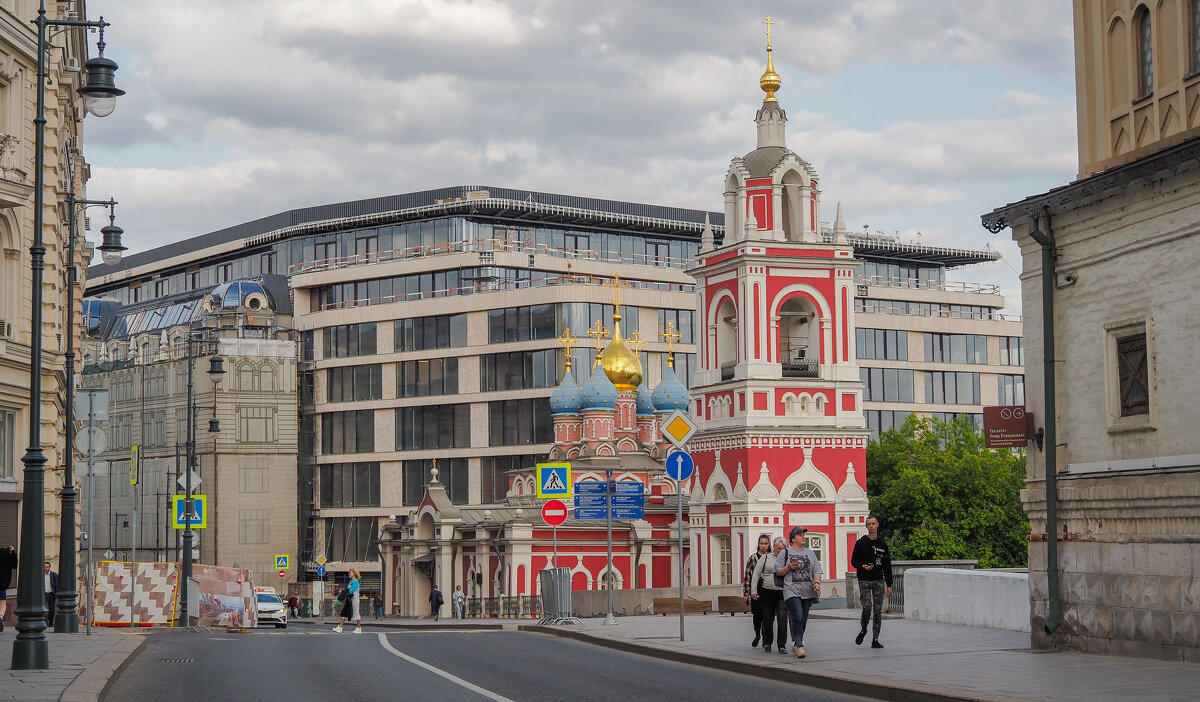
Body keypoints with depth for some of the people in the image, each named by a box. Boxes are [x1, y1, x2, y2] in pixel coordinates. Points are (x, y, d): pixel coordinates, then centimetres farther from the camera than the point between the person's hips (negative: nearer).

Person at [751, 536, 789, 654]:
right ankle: (767, 643, 25)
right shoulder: (765, 559, 4)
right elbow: (756, 575, 5)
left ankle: (782, 645, -7)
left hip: (782, 593, 0)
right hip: (767, 593, 0)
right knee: (768, 619, 7)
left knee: (782, 619, -10)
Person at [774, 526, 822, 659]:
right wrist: (789, 567, -13)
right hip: (792, 590, -4)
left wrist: (817, 583, -4)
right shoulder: (785, 553, 5)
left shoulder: (809, 552, 16)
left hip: (808, 591, 4)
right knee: (798, 617, -19)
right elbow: (778, 572, 5)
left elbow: (816, 570, 14)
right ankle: (799, 646, -21)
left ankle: (796, 644, 22)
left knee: (803, 619, 7)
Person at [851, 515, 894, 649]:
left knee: (878, 611, -1)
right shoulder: (861, 543, 3)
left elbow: (887, 566, 11)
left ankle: (875, 640, 4)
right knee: (867, 608, -12)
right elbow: (853, 561, 5)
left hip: (879, 581, 2)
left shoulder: (882, 544, 9)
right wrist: (863, 566, -17)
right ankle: (863, 630, 15)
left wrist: (889, 585, 5)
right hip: (864, 581, -2)